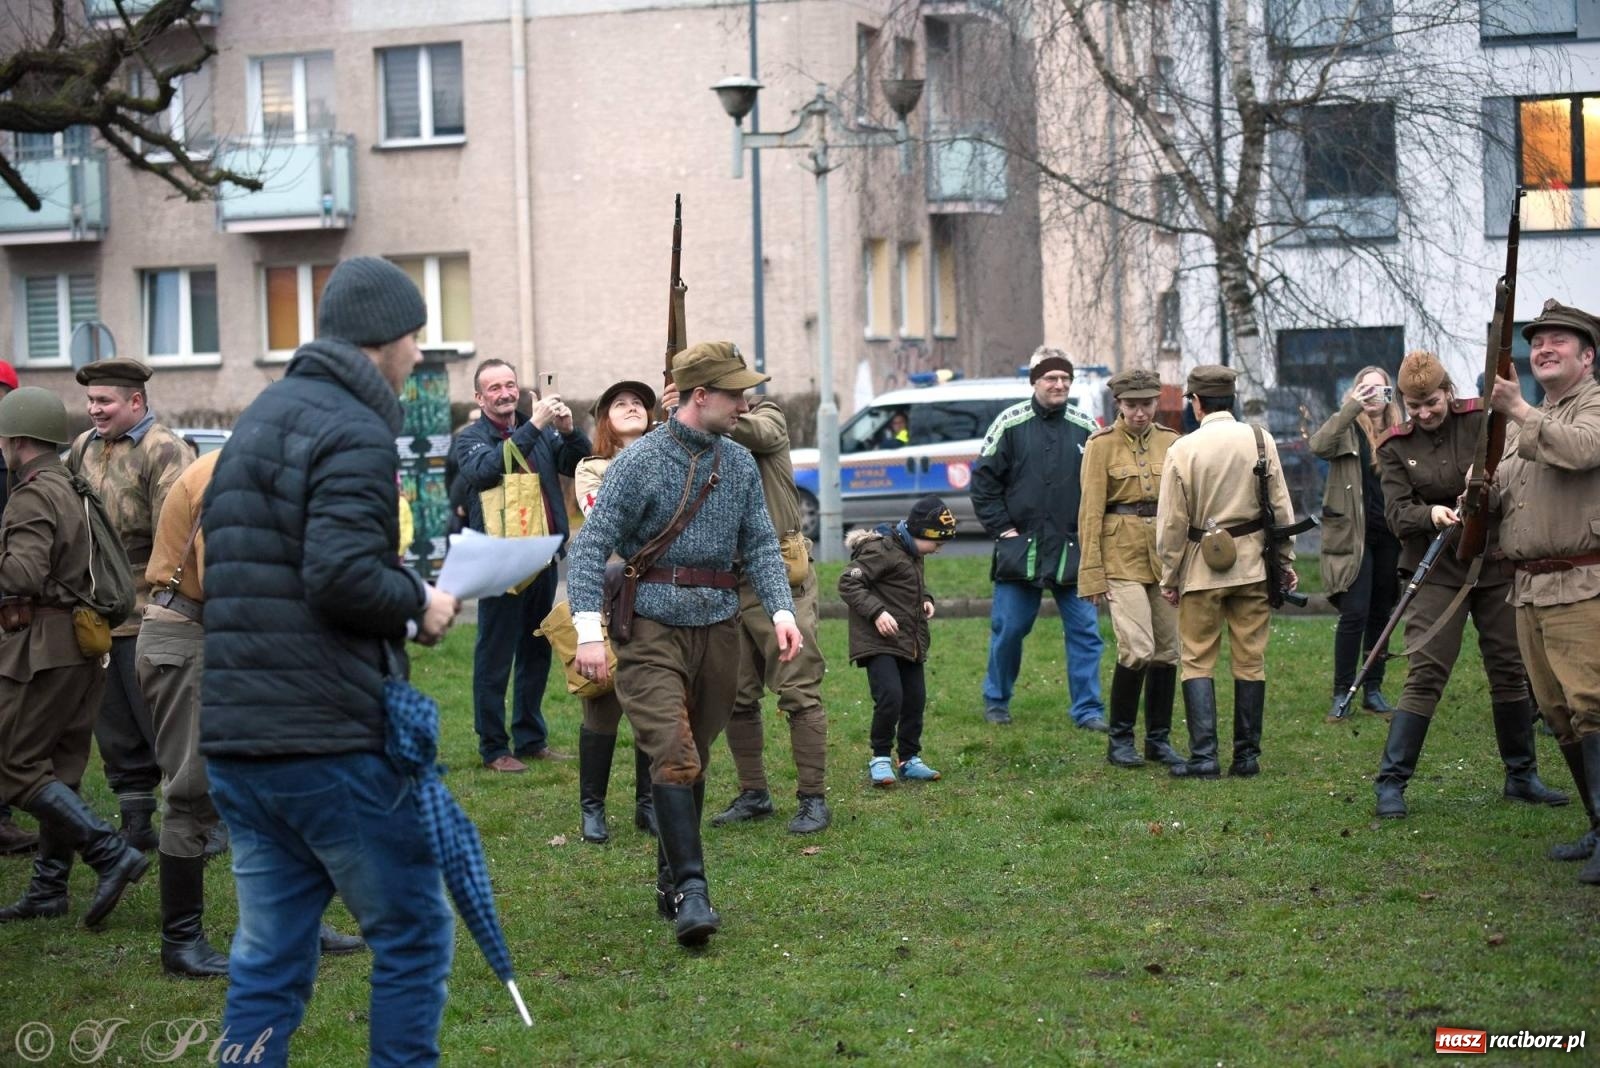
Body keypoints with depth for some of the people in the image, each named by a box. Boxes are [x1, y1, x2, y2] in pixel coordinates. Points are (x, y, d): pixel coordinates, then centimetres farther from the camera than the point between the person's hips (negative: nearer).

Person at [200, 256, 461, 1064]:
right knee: (414, 936, 4)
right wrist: (418, 601, -6)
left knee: (267, 957, 10)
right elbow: (343, 576, -24)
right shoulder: (354, 432, -11)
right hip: (329, 741, -8)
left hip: (235, 740, 9)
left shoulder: (259, 421, 18)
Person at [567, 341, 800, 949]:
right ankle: (691, 894, -20)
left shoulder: (740, 465, 10)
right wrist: (589, 629, -21)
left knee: (697, 761, 12)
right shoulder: (639, 463, -7)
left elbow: (760, 545, 12)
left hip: (717, 627, 6)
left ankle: (670, 884, 24)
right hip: (652, 630, -6)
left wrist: (781, 610, -6)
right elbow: (591, 547, -10)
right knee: (674, 757, -16)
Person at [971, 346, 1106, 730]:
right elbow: (983, 479, 2)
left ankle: (1088, 709, 6)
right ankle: (996, 701, 23)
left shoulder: (1085, 428, 5)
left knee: (1084, 630, -1)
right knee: (1008, 629, 5)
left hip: (1073, 551, 1)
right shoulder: (1010, 424, 0)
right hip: (1020, 548, -1)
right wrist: (1001, 527, -3)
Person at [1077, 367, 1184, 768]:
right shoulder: (1102, 444, -3)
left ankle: (1159, 738, 18)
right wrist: (1092, 574, -9)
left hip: (1167, 556, 5)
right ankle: (1119, 739, 0)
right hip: (1122, 556, -5)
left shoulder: (1171, 442, 9)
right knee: (1137, 649, -14)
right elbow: (1091, 511, -5)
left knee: (1167, 650, 6)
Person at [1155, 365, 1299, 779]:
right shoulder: (1260, 440, 0)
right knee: (1251, 660, 8)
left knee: (1198, 660, 4)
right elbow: (1281, 508, 2)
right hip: (1253, 563, 2)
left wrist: (1169, 577, 5)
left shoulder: (1183, 449, -7)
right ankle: (1247, 756, 9)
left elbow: (1171, 522, -4)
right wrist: (1286, 560, 12)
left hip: (1202, 568, -2)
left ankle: (1204, 755, -5)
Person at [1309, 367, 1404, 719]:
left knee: (1381, 614, 10)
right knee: (1354, 614, -9)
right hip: (1354, 535, -4)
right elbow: (1319, 445, -21)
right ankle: (1341, 693, -1)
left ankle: (1373, 690, 18)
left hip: (1390, 536, 4)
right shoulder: (1347, 430, -1)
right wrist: (1352, 408, -23)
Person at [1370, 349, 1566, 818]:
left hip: (1496, 564, 2)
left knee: (1510, 669, 10)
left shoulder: (1481, 420, 0)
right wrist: (1431, 514, -28)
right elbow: (1396, 512, -8)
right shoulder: (1396, 447, 1)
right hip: (1437, 570, -2)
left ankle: (1521, 775, 24)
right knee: (1425, 674, -10)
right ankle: (1391, 782, -7)